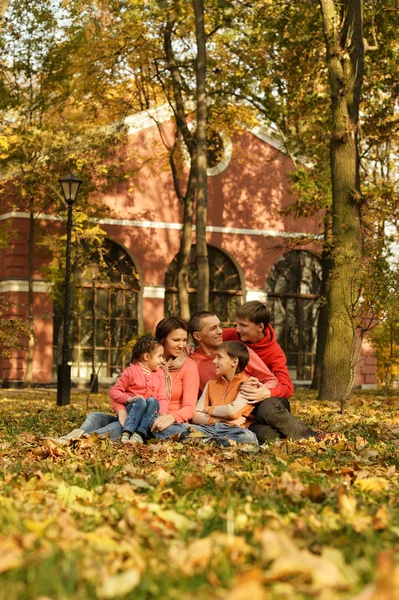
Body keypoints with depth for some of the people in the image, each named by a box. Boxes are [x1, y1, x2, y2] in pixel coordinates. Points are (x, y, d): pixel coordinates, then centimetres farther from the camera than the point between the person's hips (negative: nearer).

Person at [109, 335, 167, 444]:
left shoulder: (159, 373, 16)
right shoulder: (131, 371, 1)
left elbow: (162, 397, 10)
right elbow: (114, 392, -2)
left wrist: (163, 411, -11)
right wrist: (128, 398, -20)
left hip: (149, 412, 3)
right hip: (131, 408, -3)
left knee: (153, 401, -30)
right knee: (140, 401, -35)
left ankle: (139, 434, -42)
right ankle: (126, 434, -45)